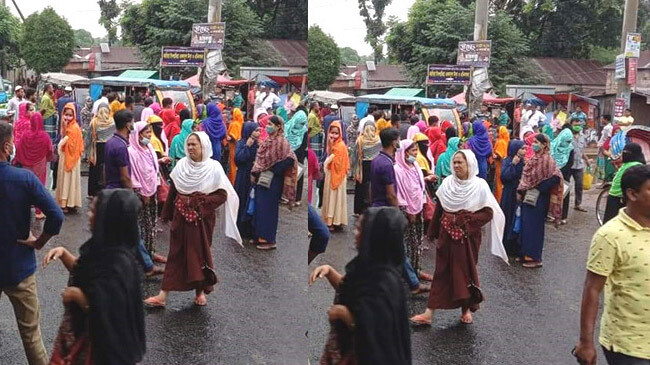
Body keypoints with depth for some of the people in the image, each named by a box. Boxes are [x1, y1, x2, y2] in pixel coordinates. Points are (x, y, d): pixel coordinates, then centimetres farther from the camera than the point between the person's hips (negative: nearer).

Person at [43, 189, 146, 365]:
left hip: (101, 341, -9)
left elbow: (104, 313, -31)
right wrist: (63, 253, -1)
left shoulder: (119, 263, -31)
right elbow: (84, 271, 14)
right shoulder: (105, 247, -3)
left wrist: (76, 294, -19)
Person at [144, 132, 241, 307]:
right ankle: (163, 294, 7)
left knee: (200, 253, 7)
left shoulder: (214, 168, -9)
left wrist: (198, 202, -16)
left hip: (202, 218, -3)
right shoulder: (181, 165, 1)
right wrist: (167, 214, 9)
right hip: (181, 216, 3)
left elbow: (222, 195, -10)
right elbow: (172, 192, 8)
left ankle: (200, 291, 22)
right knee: (176, 254, 5)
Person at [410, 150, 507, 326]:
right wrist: (433, 232, 9)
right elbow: (438, 210, 7)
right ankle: (429, 312, 5)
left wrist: (464, 220, -16)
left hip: (468, 237, -3)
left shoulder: (480, 186, -9)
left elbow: (488, 213, -11)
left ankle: (466, 309, 25)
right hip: (447, 235, 3)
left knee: (466, 271, 8)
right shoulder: (447, 183, 1)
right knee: (442, 272, 5)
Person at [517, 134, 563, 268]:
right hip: (529, 198, 8)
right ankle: (526, 254, 24)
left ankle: (535, 258, 8)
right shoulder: (534, 158, 10)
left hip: (538, 199, -8)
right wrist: (521, 191, 7)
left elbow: (556, 177, -22)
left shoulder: (546, 159, -15)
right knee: (526, 225, 13)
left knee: (534, 226, -2)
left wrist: (540, 189, -18)